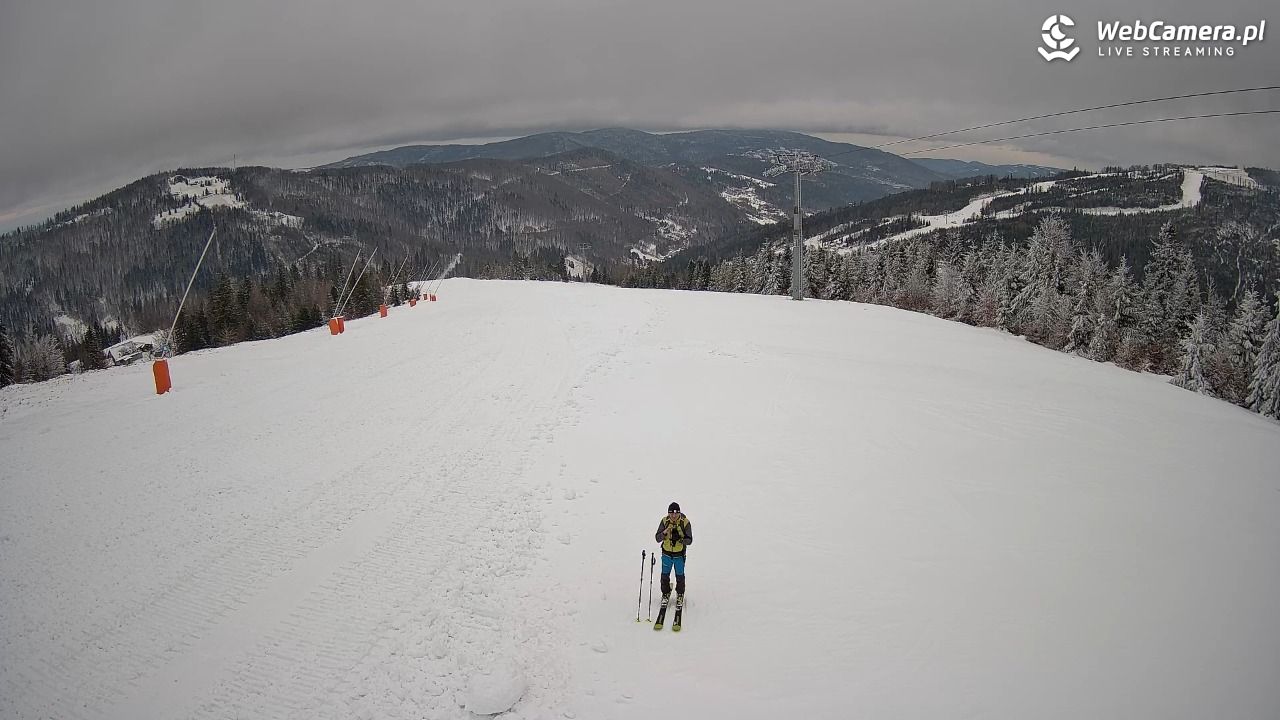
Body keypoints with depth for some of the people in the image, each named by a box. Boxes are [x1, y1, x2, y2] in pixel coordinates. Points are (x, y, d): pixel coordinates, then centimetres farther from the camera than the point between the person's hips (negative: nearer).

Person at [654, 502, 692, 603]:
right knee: (665, 575, 13)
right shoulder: (665, 521, -9)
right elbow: (657, 538, -9)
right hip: (666, 553, 2)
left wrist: (679, 539, -33)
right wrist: (664, 532, -30)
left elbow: (689, 540, -13)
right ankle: (666, 593, 36)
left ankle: (680, 595, 33)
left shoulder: (685, 522, -14)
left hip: (679, 554, -2)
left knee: (680, 576, 10)